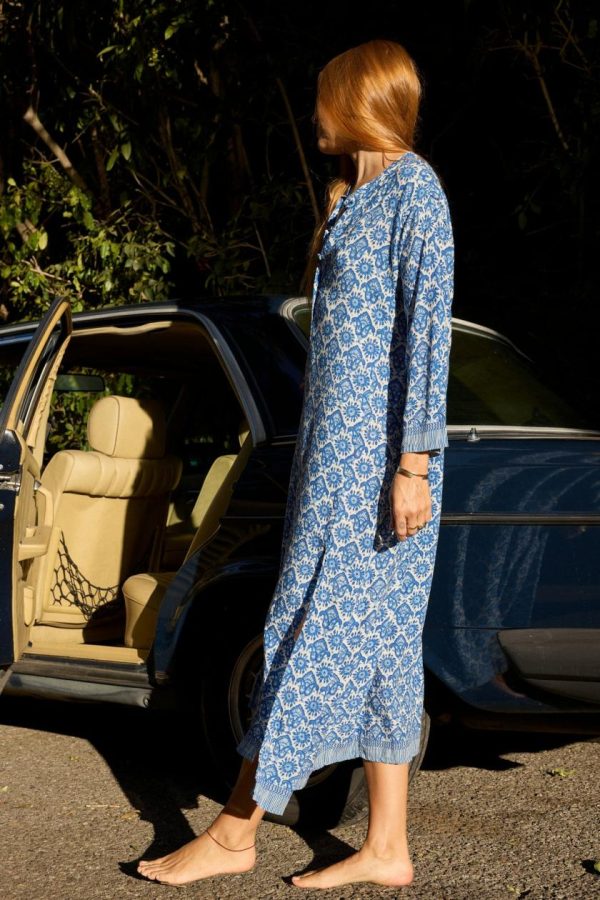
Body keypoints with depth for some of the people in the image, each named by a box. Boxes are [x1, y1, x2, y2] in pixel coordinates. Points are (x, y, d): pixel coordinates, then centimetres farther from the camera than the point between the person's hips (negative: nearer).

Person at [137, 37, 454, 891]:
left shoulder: (413, 189, -9)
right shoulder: (355, 194, 19)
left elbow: (428, 331, -15)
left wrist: (413, 465, -20)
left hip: (374, 449, -10)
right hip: (339, 438, 10)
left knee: (317, 624, -4)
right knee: (377, 637, 8)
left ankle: (236, 829, 3)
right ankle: (386, 847, 12)